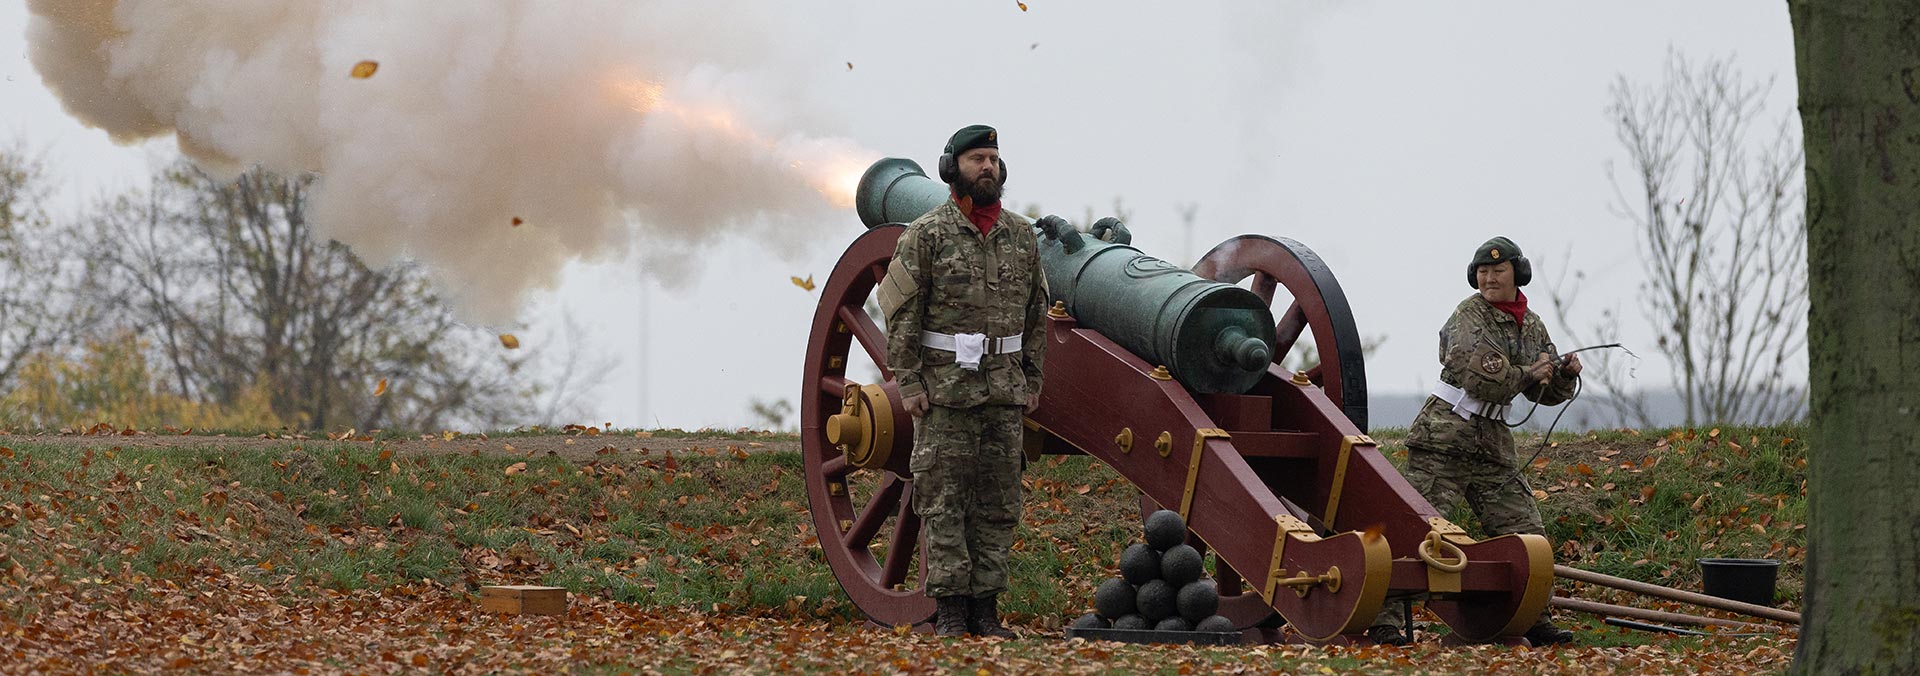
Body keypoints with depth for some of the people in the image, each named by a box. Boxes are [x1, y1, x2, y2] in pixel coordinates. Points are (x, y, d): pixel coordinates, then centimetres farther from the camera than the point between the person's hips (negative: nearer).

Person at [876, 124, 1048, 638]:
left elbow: (1035, 313, 15)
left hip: (1004, 392, 4)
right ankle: (949, 608, 1)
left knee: (998, 500, 5)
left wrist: (1032, 380, 10)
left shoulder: (1021, 235, 8)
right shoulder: (926, 235, -5)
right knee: (944, 499, -2)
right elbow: (901, 313, -6)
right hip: (945, 389, -4)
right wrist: (909, 383, -11)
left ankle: (985, 607, 10)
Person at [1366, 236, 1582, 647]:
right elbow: (1481, 379, -21)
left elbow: (1548, 393, 19)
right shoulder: (1468, 317, -8)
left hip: (1492, 443, 7)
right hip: (1446, 439, -7)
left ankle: (1533, 620, 19)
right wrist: (1527, 374, -10)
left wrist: (1566, 373, -1)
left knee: (1525, 532, 7)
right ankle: (1384, 622, -15)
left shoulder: (1531, 325, 14)